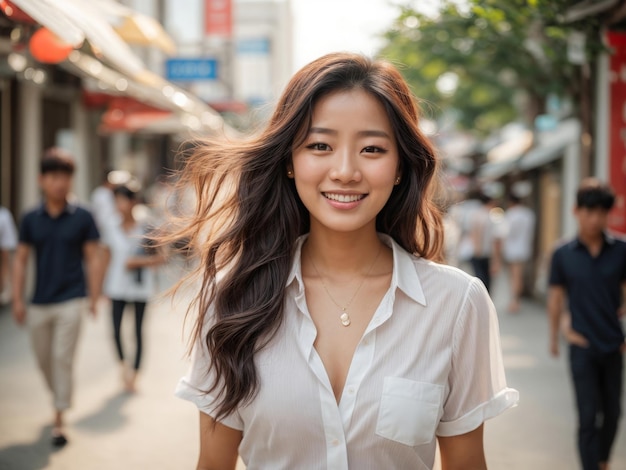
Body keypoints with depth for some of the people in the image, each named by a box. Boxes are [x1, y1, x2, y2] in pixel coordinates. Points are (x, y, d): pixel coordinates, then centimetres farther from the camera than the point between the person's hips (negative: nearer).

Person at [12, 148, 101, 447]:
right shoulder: (30, 220, 4)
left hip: (70, 301, -3)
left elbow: (92, 259, 0)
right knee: (43, 360, 14)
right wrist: (17, 299, 1)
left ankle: (58, 422, -2)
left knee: (62, 358, -7)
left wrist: (94, 298, -3)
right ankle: (61, 398, 39)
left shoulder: (82, 218, -2)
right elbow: (21, 260, 7)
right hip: (39, 304, 3)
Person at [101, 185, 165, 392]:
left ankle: (134, 373, 14)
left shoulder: (145, 231, -3)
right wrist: (105, 287, 9)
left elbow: (160, 257, 1)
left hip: (140, 287, -2)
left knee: (138, 330, 3)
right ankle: (123, 365, 20)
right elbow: (108, 260, 11)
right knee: (116, 330, -6)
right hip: (117, 287, 2)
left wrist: (140, 261, -13)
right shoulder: (111, 231, 5)